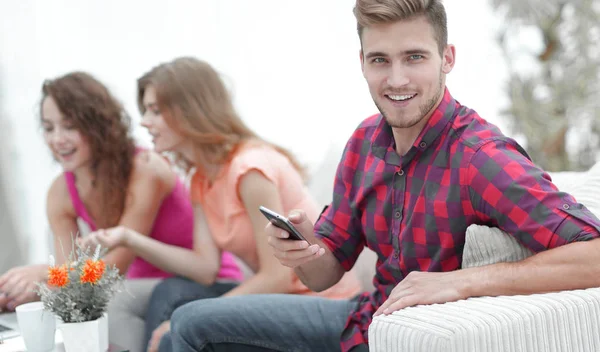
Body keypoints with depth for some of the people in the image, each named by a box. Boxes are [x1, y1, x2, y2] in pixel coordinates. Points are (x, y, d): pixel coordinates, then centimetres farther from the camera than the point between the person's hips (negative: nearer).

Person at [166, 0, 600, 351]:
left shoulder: (480, 157, -27)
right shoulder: (367, 138, -4)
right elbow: (328, 271, 2)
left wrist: (461, 280, -40)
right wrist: (307, 253, -21)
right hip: (366, 316, 7)